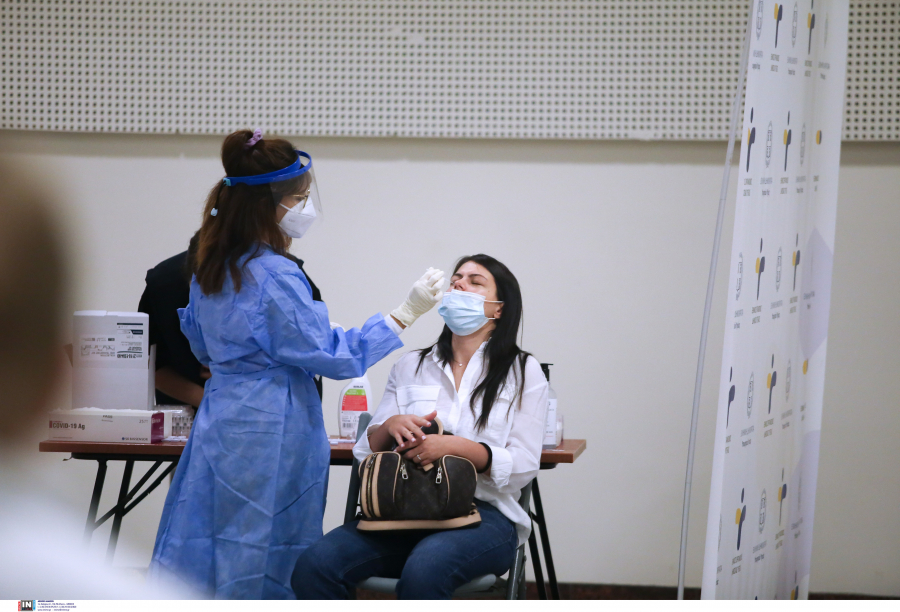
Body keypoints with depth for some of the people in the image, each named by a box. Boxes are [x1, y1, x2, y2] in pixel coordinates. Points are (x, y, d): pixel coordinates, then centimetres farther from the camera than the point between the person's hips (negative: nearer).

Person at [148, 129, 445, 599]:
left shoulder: (214, 265, 7)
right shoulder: (276, 278, -19)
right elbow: (335, 357, -15)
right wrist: (407, 313, -13)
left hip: (219, 421, 8)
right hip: (272, 434, -8)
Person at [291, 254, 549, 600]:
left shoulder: (522, 372, 10)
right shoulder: (409, 366, 20)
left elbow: (524, 466, -1)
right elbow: (365, 451, 16)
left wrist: (455, 447, -16)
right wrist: (391, 426, -7)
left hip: (484, 513, -3)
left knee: (423, 571, -39)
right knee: (314, 565, -27)